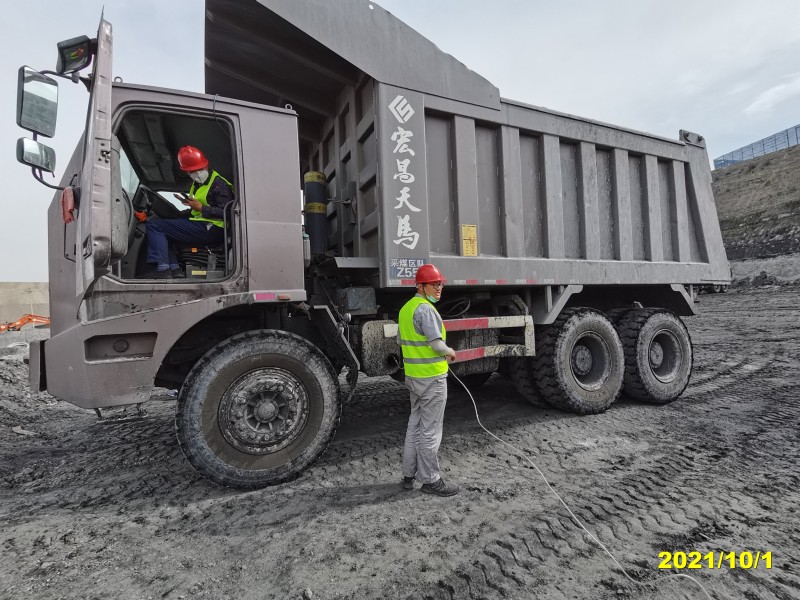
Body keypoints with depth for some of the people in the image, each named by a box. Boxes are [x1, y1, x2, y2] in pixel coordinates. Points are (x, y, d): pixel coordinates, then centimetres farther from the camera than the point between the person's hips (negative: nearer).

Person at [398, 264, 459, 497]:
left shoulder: (406, 308, 12)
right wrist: (450, 352, -4)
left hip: (413, 376, 9)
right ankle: (430, 480, 14)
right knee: (430, 430, 2)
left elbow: (401, 340, 18)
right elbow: (437, 343, -22)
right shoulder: (425, 309, -18)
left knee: (414, 425, 18)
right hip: (432, 377, -9)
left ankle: (409, 474, 28)